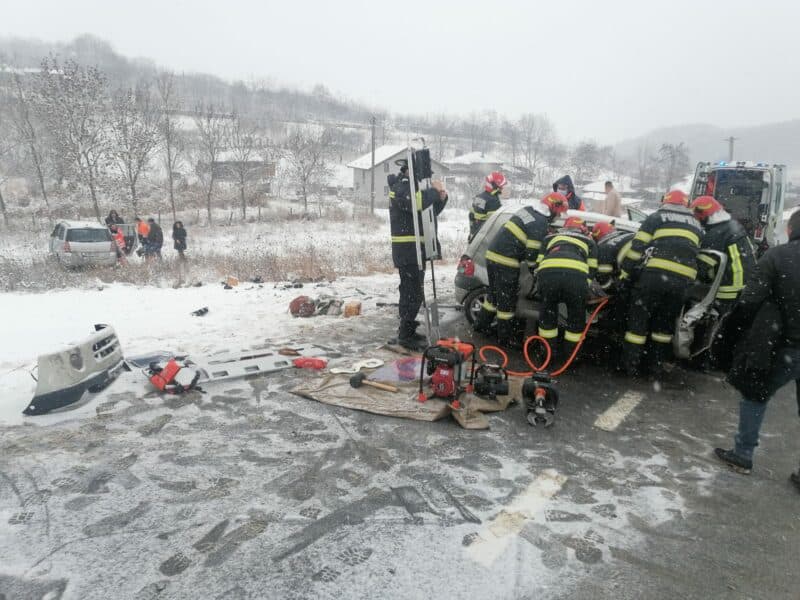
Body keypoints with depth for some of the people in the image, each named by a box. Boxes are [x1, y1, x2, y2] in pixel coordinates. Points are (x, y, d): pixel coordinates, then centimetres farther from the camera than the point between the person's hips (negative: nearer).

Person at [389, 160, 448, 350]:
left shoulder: (412, 186, 20)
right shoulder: (401, 187, -12)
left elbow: (430, 211, 21)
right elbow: (415, 203, -33)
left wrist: (441, 198, 2)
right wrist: (434, 191, -19)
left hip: (415, 248, 10)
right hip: (407, 249, -10)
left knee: (410, 290, 16)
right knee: (413, 293, -10)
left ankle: (406, 330, 25)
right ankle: (405, 335, -5)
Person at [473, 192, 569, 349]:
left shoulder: (527, 210, 13)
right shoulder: (541, 224, -14)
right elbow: (533, 252, -14)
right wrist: (533, 267, 5)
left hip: (492, 255, 9)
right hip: (505, 262, -9)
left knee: (494, 293, 23)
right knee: (507, 300, 2)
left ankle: (481, 324, 34)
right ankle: (505, 338, 13)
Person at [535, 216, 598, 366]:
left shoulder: (551, 238, 39)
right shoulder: (588, 241, 37)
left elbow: (539, 263, 32)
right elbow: (591, 270, 27)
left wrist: (542, 287, 42)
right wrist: (583, 291, 38)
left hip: (548, 272, 1)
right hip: (576, 274, -1)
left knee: (548, 314, 22)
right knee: (577, 318, 21)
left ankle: (551, 356, 28)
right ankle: (568, 357, 28)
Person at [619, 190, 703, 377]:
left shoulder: (656, 217, 11)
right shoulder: (696, 225, 27)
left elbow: (637, 246, 1)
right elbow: (696, 253, 26)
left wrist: (625, 274, 5)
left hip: (654, 274, -4)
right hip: (683, 279, 4)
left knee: (639, 319, 6)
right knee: (666, 322, 18)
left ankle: (631, 364, 8)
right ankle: (657, 364, 23)